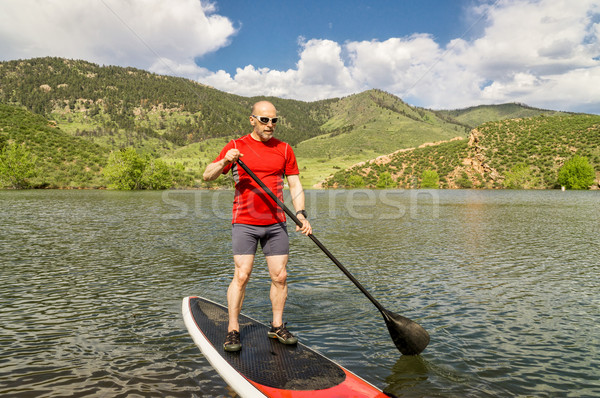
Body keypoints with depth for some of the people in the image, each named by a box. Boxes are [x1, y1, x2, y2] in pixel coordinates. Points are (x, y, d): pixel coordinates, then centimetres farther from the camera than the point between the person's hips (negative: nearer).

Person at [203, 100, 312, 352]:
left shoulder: (284, 150, 9)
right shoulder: (236, 147, 2)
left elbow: (295, 185, 8)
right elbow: (207, 176, -1)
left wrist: (301, 215, -5)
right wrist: (224, 162, -22)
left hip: (276, 223, 3)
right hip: (244, 223, -3)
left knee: (280, 276, 4)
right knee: (242, 275, -7)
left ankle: (277, 326, 21)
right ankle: (232, 331, 8)